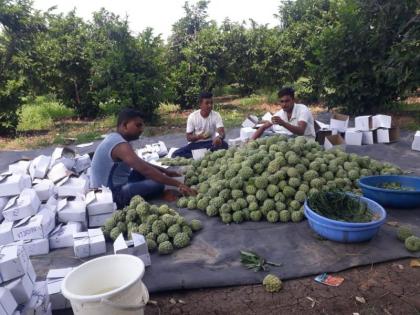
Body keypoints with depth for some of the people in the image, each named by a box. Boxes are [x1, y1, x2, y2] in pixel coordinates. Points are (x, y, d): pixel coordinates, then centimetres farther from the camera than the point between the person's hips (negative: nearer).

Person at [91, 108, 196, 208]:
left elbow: (140, 164, 17)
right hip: (112, 195, -10)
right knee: (158, 184, -18)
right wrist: (178, 184, -33)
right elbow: (145, 170, -33)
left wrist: (165, 171, 10)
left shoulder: (114, 138, 10)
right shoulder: (121, 145, -23)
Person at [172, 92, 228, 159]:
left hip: (211, 143, -1)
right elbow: (188, 137, -3)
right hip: (196, 144, 1)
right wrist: (199, 136, -24)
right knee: (176, 154, -24)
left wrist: (219, 137, -45)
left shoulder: (216, 115, -7)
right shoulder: (192, 116, -6)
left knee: (224, 145, -33)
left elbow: (222, 132, -20)